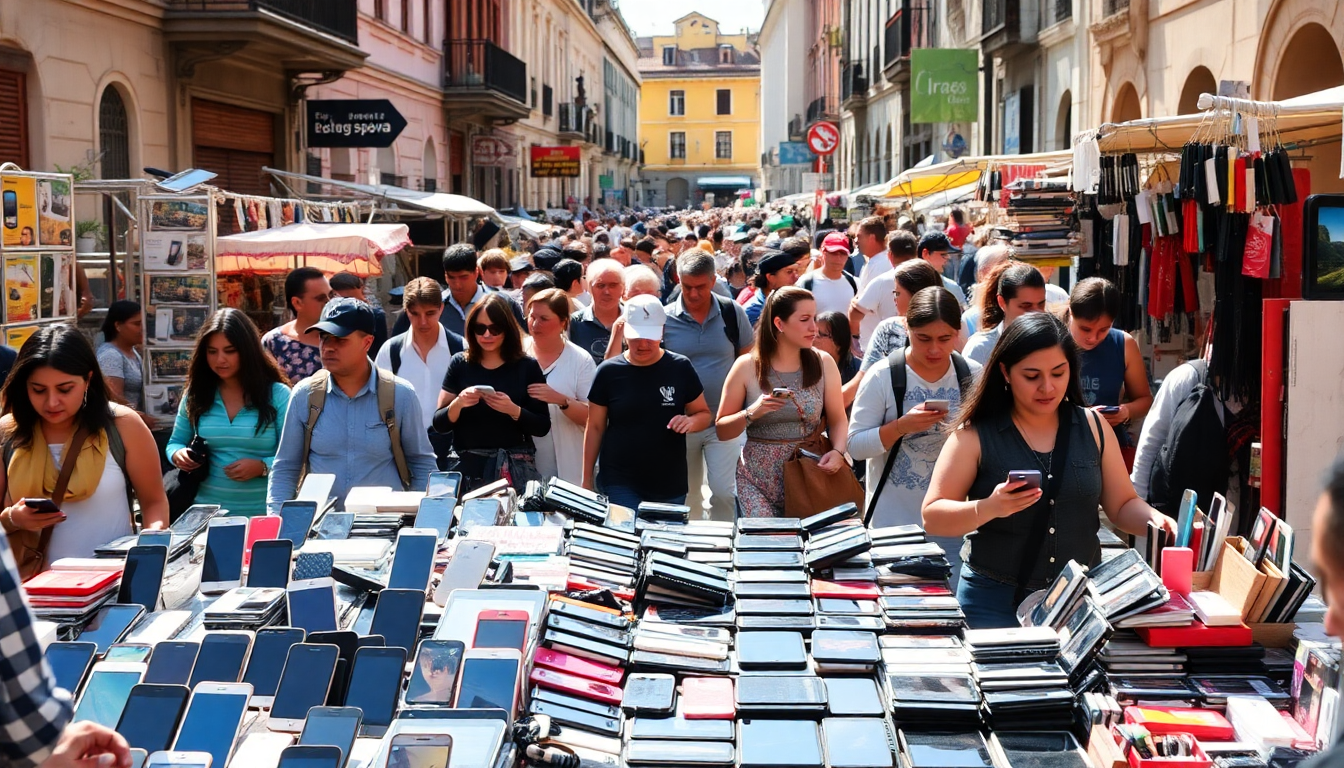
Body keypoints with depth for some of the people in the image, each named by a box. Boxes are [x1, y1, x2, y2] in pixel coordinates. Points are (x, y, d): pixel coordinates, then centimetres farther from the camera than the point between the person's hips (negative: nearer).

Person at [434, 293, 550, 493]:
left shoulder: (527, 367, 0)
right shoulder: (460, 364, 3)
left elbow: (542, 427, -2)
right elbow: (439, 424, 2)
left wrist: (514, 410, -18)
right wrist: (457, 404, -17)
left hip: (516, 470, -1)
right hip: (469, 467, 1)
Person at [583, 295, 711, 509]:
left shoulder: (680, 368, 0)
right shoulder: (608, 372, 0)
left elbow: (704, 414, 9)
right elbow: (595, 428, 6)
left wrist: (692, 421, -14)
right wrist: (587, 479, 5)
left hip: (670, 485, 1)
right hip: (619, 484, -1)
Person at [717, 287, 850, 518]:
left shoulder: (823, 363, 2)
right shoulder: (747, 367, -4)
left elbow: (838, 421, 1)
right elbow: (722, 431, 0)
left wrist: (838, 452, -18)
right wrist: (751, 414, -17)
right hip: (758, 479, -2)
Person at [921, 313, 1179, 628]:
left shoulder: (1092, 427, 4)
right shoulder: (975, 436, -6)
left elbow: (1123, 505, 10)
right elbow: (932, 517, -8)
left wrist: (1154, 520, -12)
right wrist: (987, 509, -26)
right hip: (995, 602, -3)